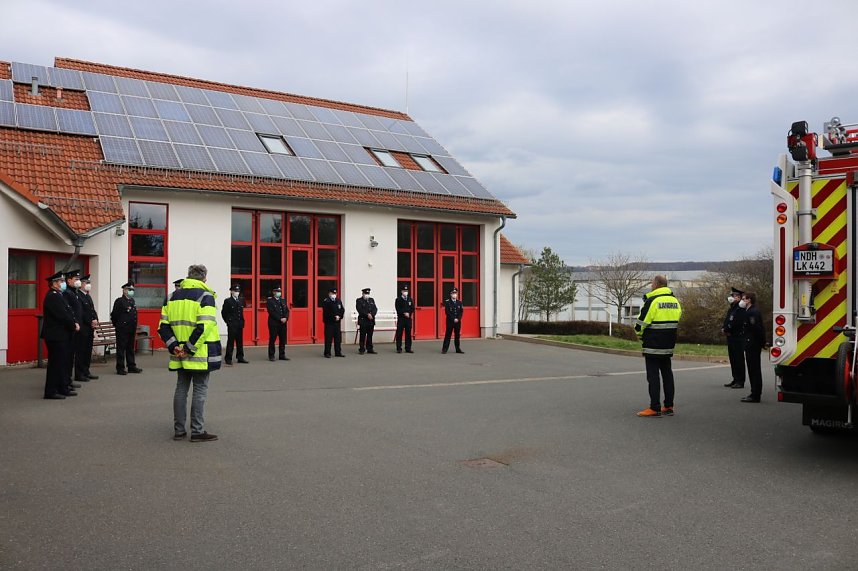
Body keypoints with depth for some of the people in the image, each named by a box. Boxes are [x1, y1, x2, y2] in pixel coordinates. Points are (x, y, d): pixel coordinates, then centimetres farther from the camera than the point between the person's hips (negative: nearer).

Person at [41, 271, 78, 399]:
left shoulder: (58, 295, 17)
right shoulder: (52, 297, -15)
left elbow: (68, 313, 15)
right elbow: (62, 315, -21)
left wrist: (74, 323, 0)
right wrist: (74, 325, -10)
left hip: (61, 335, 10)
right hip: (56, 336, -10)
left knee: (63, 362, 14)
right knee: (55, 363, -5)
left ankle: (63, 388, 21)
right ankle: (51, 392, 0)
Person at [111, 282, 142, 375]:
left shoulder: (132, 300, 14)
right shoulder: (119, 301, -10)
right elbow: (114, 315, -10)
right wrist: (117, 325, -1)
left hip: (131, 329, 7)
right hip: (122, 329, -7)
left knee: (130, 349, 13)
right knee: (121, 349, -1)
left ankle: (132, 367, 20)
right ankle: (120, 368, 4)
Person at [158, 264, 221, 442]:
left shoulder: (174, 296, 12)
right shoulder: (205, 296, -9)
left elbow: (163, 326, 7)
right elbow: (204, 327, -20)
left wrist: (174, 346, 0)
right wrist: (190, 348, -15)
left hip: (180, 355, 6)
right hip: (200, 354, -6)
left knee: (181, 389, 14)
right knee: (200, 391, 1)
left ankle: (179, 430, 19)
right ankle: (197, 431, 3)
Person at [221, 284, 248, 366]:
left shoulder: (241, 300, 11)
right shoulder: (228, 301, -4)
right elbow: (223, 313, -2)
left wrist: (242, 321, 10)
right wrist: (228, 322, -4)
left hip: (240, 324, 5)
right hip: (232, 325, -5)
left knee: (240, 341, 10)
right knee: (231, 341, -3)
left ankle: (240, 357, 19)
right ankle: (228, 359, 3)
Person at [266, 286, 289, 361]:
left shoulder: (283, 301, 15)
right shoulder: (270, 301, -3)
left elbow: (287, 311, 11)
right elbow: (271, 312, -13)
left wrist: (286, 318, -8)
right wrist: (280, 319, -17)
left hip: (283, 323, 6)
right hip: (273, 324, -5)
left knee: (283, 340, 6)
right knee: (272, 340, -1)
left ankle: (282, 355, 13)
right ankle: (271, 356, 6)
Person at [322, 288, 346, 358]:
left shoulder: (339, 301, 13)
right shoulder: (326, 301, -5)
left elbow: (342, 310, 9)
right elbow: (326, 312, -14)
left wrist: (339, 316, -9)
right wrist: (334, 317, -16)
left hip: (337, 322, 6)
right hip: (329, 322, -6)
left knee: (338, 338, 8)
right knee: (328, 338, -4)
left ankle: (338, 352, 16)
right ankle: (327, 353, 1)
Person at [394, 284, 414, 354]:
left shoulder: (410, 299, 13)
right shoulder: (398, 300, 1)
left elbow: (412, 308, 7)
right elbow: (398, 309, -8)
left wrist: (408, 314, -10)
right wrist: (404, 313, -15)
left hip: (408, 319, 3)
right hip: (401, 318, -3)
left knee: (408, 334, 4)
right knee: (399, 334, -3)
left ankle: (408, 348, 9)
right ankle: (399, 348, 2)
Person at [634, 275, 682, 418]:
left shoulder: (652, 300, -14)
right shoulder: (675, 300, 9)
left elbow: (640, 324, -12)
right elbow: (676, 322, 15)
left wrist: (641, 335, 9)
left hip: (653, 345, -7)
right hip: (669, 346, 7)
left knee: (653, 375, -3)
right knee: (667, 373, 14)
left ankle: (655, 408, -4)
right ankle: (669, 406, 18)